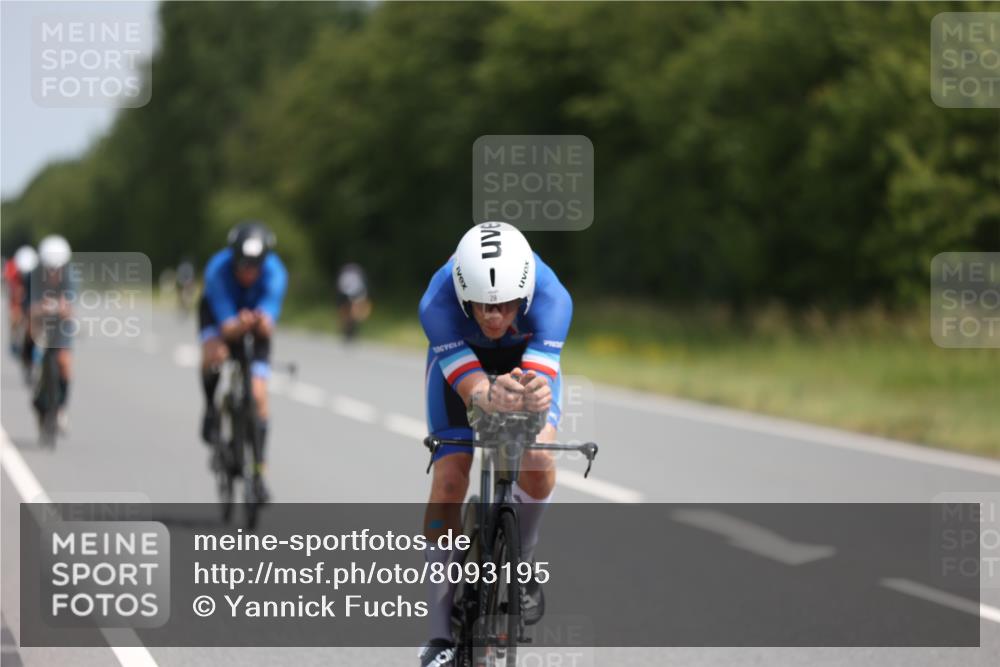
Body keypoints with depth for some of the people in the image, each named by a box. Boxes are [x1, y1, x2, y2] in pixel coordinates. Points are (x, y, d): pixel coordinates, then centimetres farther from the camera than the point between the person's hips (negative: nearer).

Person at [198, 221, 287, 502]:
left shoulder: (275, 273, -33)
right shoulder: (218, 269, -36)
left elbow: (268, 328, -39)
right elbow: (227, 327, -39)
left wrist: (261, 322, -62)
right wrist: (240, 325, -61)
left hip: (257, 322, 1)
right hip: (219, 312, -1)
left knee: (259, 395, -10)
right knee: (214, 355, -36)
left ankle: (258, 471, 2)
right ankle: (211, 408, -6)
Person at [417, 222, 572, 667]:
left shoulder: (552, 298, -38)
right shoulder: (438, 303, -39)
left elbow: (542, 377, -49)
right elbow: (470, 388, -46)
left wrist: (536, 395, -73)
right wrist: (490, 398, -70)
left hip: (528, 357, 0)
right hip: (459, 358, 0)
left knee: (538, 464, -25)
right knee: (449, 481, -14)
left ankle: (522, 563, 6)